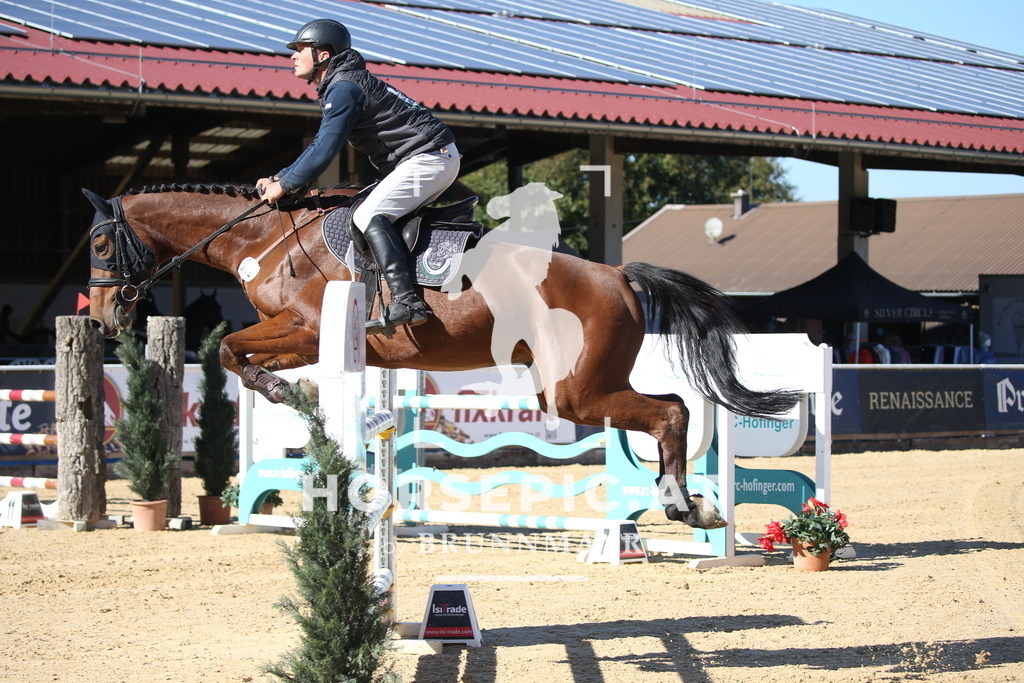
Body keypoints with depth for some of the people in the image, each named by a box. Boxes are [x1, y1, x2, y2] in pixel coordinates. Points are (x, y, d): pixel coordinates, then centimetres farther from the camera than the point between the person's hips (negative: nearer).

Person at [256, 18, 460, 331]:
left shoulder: (343, 88, -14)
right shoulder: (336, 88, 19)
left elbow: (325, 151, -19)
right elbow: (320, 146, 25)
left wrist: (285, 185, -10)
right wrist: (279, 178, 17)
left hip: (428, 158, -11)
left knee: (369, 216, -19)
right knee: (378, 216, 18)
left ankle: (406, 301, -29)